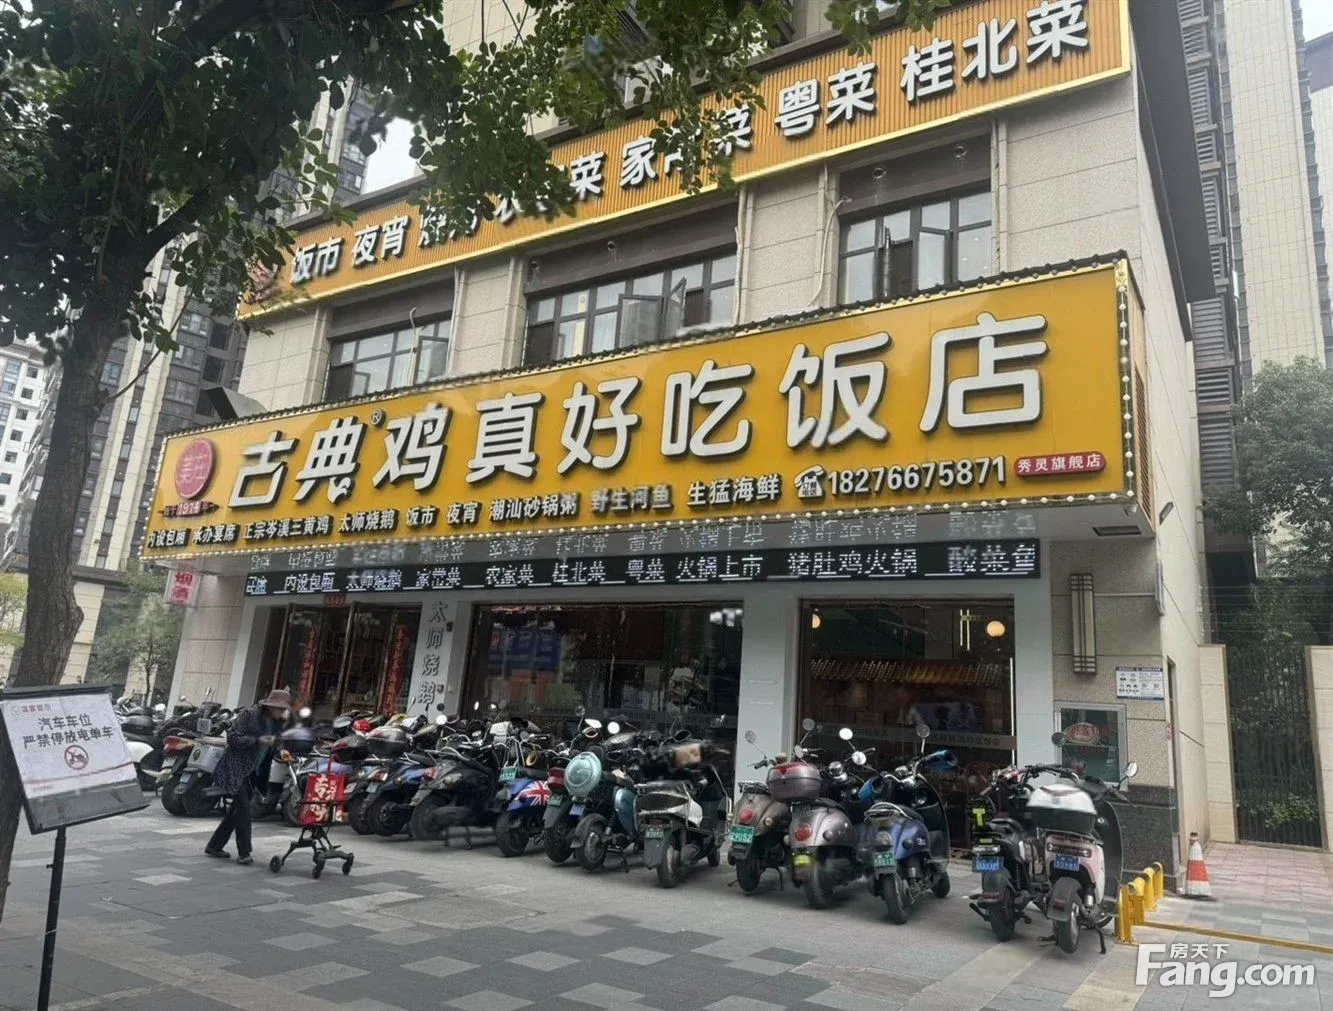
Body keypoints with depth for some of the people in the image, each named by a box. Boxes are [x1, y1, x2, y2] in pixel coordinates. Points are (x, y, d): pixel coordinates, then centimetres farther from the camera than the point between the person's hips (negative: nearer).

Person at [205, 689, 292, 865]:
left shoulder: (277, 723, 5)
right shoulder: (248, 714, -13)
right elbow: (232, 738, -16)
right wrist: (257, 740, -25)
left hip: (253, 771, 7)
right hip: (236, 768, -7)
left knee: (237, 809, 12)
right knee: (243, 807, -12)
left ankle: (214, 845, 25)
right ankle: (244, 853, -8)